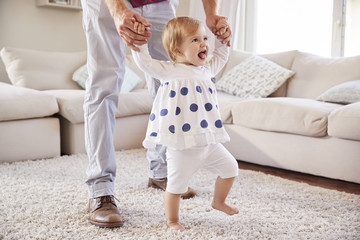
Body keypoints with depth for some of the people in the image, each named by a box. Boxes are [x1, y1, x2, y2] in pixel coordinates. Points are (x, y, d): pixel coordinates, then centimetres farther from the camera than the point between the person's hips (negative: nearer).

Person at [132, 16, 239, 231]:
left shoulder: (207, 70, 11)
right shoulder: (169, 71, -7)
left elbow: (221, 57, 30)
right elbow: (144, 61, -14)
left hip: (209, 141, 7)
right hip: (183, 145, -7)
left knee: (230, 167, 17)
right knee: (177, 184, -1)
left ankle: (219, 202, 40)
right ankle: (172, 220, 21)